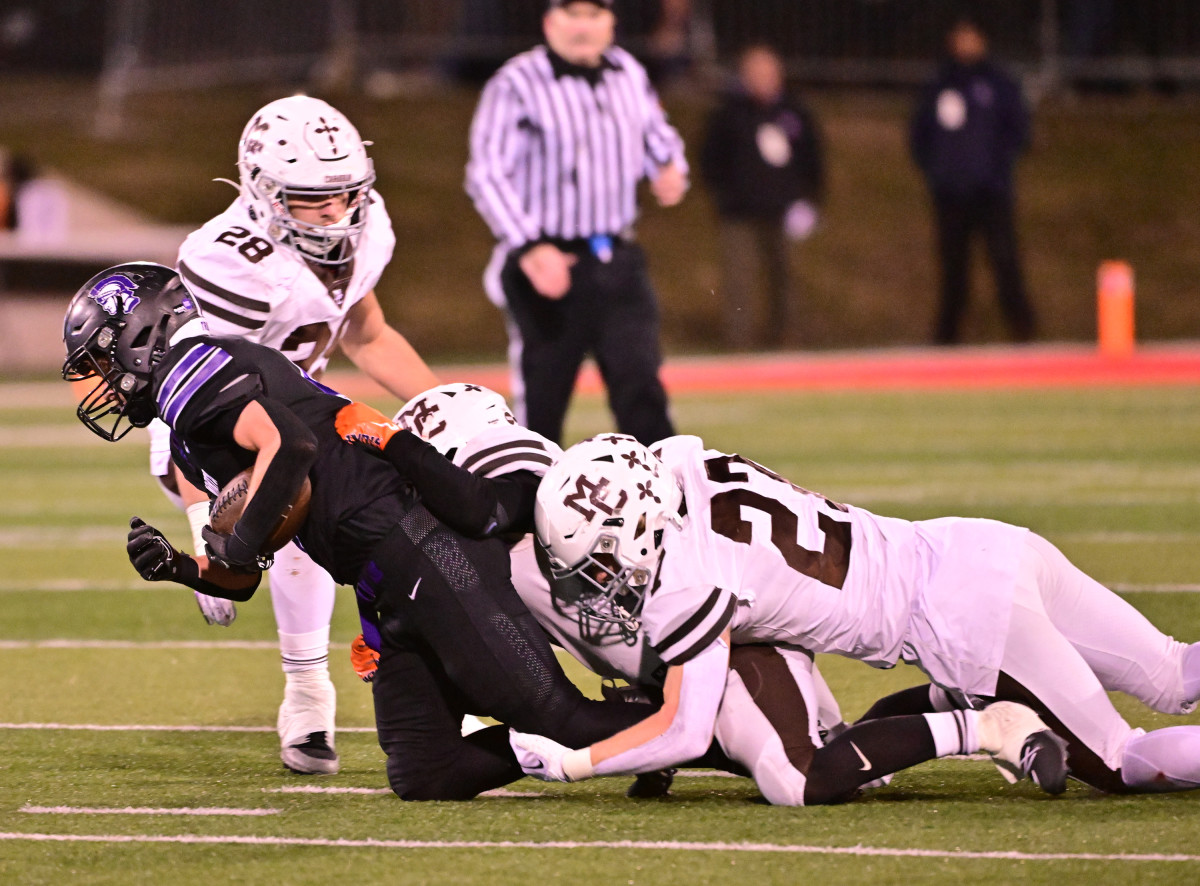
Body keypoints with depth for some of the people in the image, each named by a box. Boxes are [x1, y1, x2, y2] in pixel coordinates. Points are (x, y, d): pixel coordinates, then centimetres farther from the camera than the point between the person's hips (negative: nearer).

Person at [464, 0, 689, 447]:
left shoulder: (630, 75, 9)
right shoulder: (516, 86, -9)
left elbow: (658, 138, 24)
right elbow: (487, 175, -16)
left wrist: (670, 170, -1)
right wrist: (529, 250, -27)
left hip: (618, 262, 4)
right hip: (547, 259, -4)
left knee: (641, 387, -6)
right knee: (540, 401, 0)